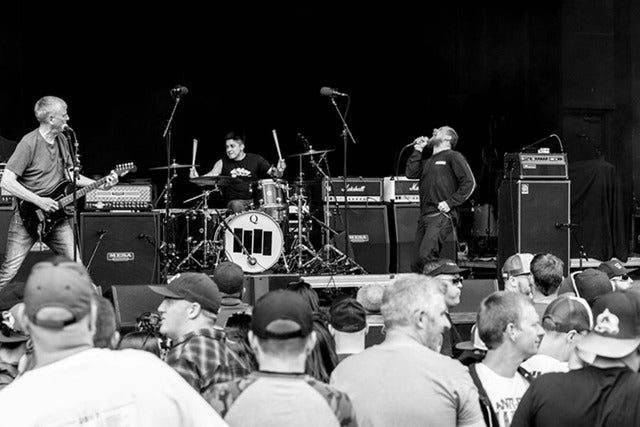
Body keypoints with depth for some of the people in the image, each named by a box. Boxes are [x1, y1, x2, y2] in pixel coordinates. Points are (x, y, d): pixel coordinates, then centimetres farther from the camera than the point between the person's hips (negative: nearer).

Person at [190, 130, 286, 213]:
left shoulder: (256, 160, 4)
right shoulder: (223, 163, 3)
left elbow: (272, 173, 3)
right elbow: (211, 175, -10)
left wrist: (278, 171, -22)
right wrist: (197, 178, -32)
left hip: (255, 201, 0)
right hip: (234, 201, 0)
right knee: (236, 205, -35)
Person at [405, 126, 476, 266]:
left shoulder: (453, 157, 5)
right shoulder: (427, 162, 27)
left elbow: (469, 182, -4)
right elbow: (410, 173, 11)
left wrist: (450, 202, -12)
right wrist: (418, 150, 14)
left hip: (442, 216, -8)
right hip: (425, 217, 8)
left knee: (426, 255, -25)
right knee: (417, 263, 1)